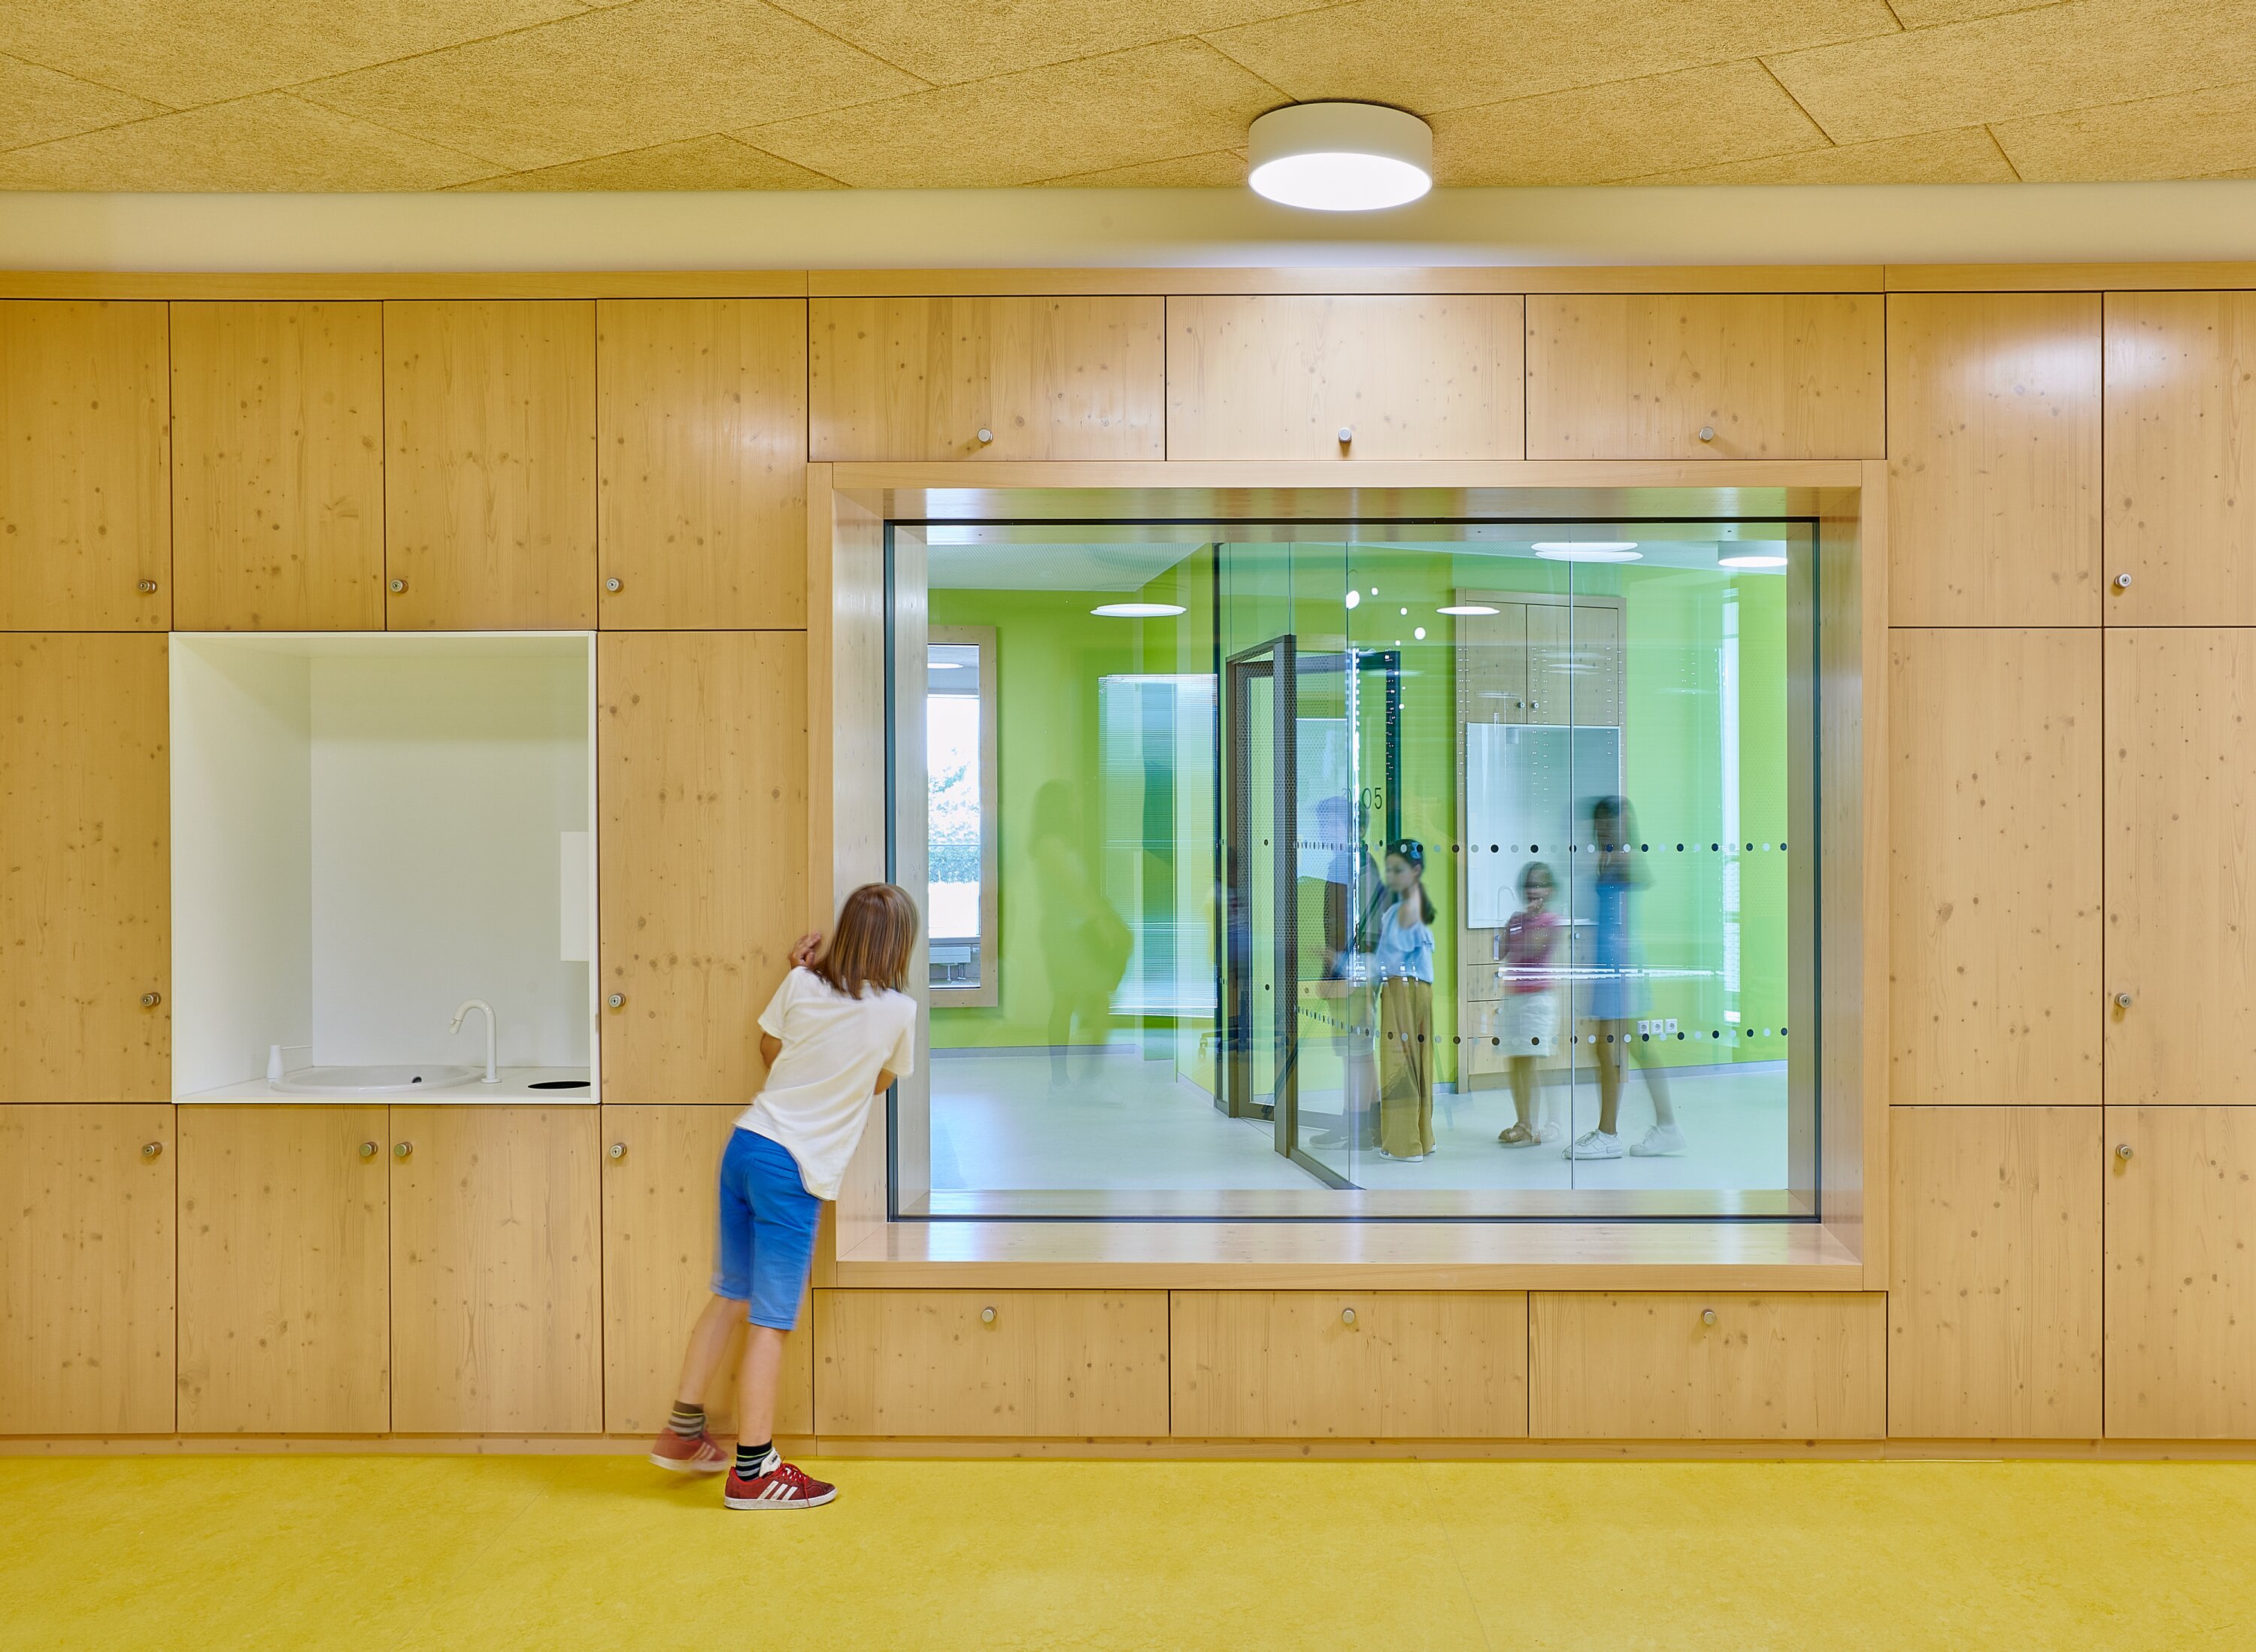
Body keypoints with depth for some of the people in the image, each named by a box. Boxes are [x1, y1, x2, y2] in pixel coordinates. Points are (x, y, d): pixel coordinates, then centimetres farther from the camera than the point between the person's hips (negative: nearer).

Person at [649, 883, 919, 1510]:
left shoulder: (802, 984, 0)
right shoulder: (898, 1011, -8)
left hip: (747, 1145, 5)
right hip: (796, 1171, -5)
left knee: (730, 1296, 18)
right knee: (771, 1322, 1)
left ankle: (683, 1432, 29)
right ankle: (752, 1471, 9)